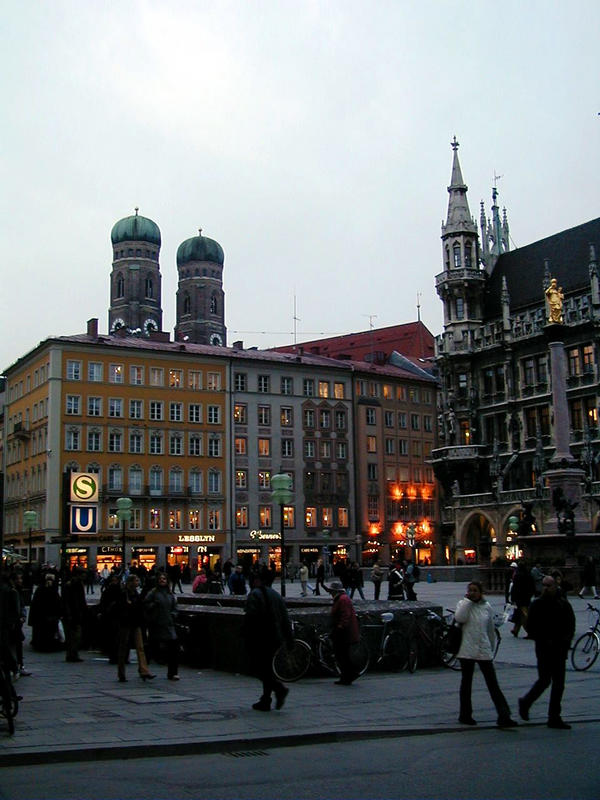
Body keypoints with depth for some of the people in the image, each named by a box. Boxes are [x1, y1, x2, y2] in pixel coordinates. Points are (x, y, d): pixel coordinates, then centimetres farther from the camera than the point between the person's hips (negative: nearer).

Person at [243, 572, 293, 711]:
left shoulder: (254, 594, -7)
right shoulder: (276, 595, 15)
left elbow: (250, 617, -18)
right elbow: (285, 620, 14)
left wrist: (246, 638, -14)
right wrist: (289, 640, 15)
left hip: (259, 640, -7)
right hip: (275, 639, 7)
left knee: (258, 669, -2)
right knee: (267, 668, 13)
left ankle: (279, 688, -18)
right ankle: (265, 702, 14)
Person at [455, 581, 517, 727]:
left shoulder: (487, 607, 6)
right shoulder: (463, 604, 0)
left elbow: (491, 629, 15)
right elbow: (459, 618, -22)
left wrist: (492, 648, 17)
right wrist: (467, 601, -15)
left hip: (484, 651, 2)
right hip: (467, 650, -2)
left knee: (493, 684, -2)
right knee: (466, 683, 9)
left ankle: (504, 716, -3)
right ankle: (465, 715, 21)